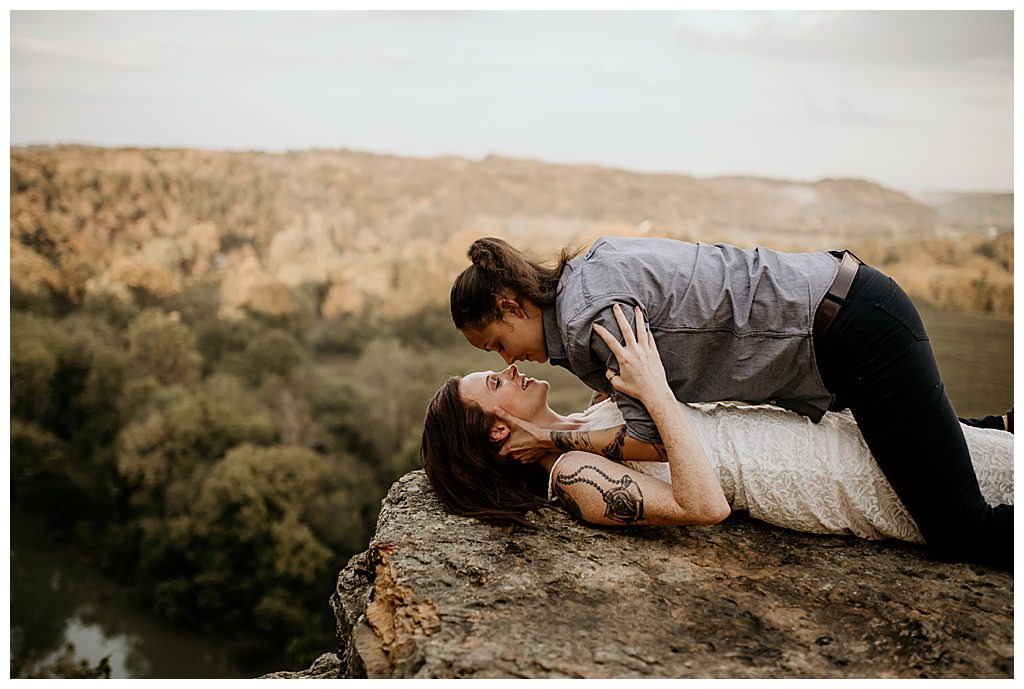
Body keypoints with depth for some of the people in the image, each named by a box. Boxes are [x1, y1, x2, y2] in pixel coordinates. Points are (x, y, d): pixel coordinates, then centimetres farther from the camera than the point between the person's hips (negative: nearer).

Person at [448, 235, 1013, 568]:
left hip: (859, 330, -10)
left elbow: (655, 441, -16)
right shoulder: (582, 271, 8)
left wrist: (555, 442, -7)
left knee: (962, 534, -5)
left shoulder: (591, 316, -21)